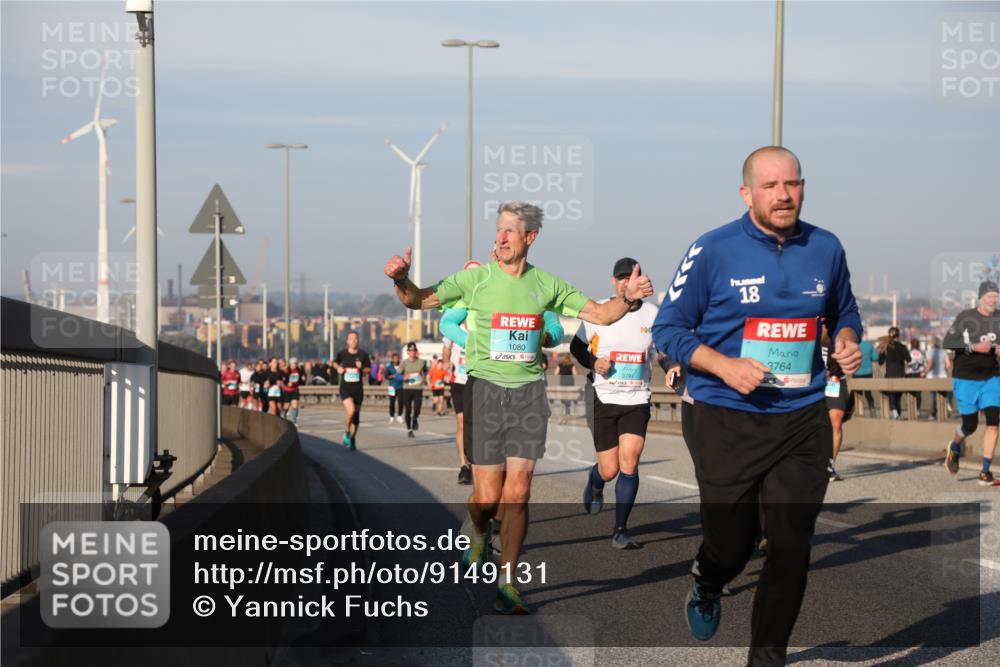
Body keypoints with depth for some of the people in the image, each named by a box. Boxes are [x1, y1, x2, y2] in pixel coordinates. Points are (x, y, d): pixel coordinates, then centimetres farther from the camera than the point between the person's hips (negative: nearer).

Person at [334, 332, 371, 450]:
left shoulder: (363, 355, -2)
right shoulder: (342, 353, -1)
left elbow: (368, 370, 6)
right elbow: (335, 362, 18)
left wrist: (361, 368, -14)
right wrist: (338, 368, -3)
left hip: (358, 388, 2)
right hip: (345, 387, -2)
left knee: (356, 414, 11)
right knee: (350, 410, -23)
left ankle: (353, 439, 30)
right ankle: (346, 433, 2)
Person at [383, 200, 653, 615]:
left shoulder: (547, 284, 5)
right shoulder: (476, 278, -2)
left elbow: (599, 315, 9)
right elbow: (419, 300, -5)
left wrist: (628, 298, -10)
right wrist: (401, 280, -27)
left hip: (528, 391, 2)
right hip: (485, 389, -1)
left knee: (517, 494, -3)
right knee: (488, 496, -3)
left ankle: (506, 582, 8)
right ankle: (477, 532, 34)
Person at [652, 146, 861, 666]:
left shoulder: (825, 249, 4)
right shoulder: (713, 251, -7)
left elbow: (843, 311, 22)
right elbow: (667, 330, -3)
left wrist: (847, 340, -1)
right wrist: (723, 365, -17)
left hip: (802, 422, 3)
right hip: (726, 423, -3)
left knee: (792, 546, 0)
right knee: (730, 543, 6)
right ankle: (706, 586, 43)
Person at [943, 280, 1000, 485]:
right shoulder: (966, 317, -9)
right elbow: (948, 341, -14)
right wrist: (974, 347, -23)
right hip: (966, 378, -3)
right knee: (970, 425, 2)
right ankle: (954, 448, 39)